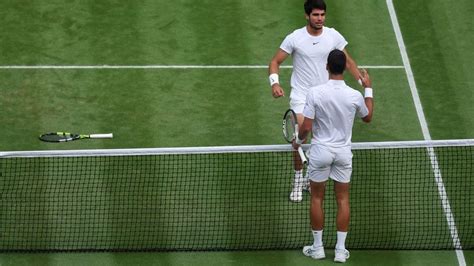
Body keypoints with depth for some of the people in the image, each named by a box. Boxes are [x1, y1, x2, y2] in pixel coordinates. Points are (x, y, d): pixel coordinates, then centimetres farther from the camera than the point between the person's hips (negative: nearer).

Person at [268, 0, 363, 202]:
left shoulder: (333, 36, -5)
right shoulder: (295, 38, -11)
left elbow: (348, 62, 6)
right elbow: (275, 61, -5)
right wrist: (275, 82, -22)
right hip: (301, 95, -2)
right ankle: (298, 181, 2)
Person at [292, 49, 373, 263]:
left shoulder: (315, 93, -17)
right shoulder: (355, 96, -11)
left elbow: (306, 127, -14)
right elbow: (368, 117, 10)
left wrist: (298, 141, 7)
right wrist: (368, 89, 19)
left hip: (320, 151, -1)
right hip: (343, 152, 2)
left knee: (317, 198, 12)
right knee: (342, 199, 10)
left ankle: (317, 247, 18)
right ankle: (340, 250, 12)